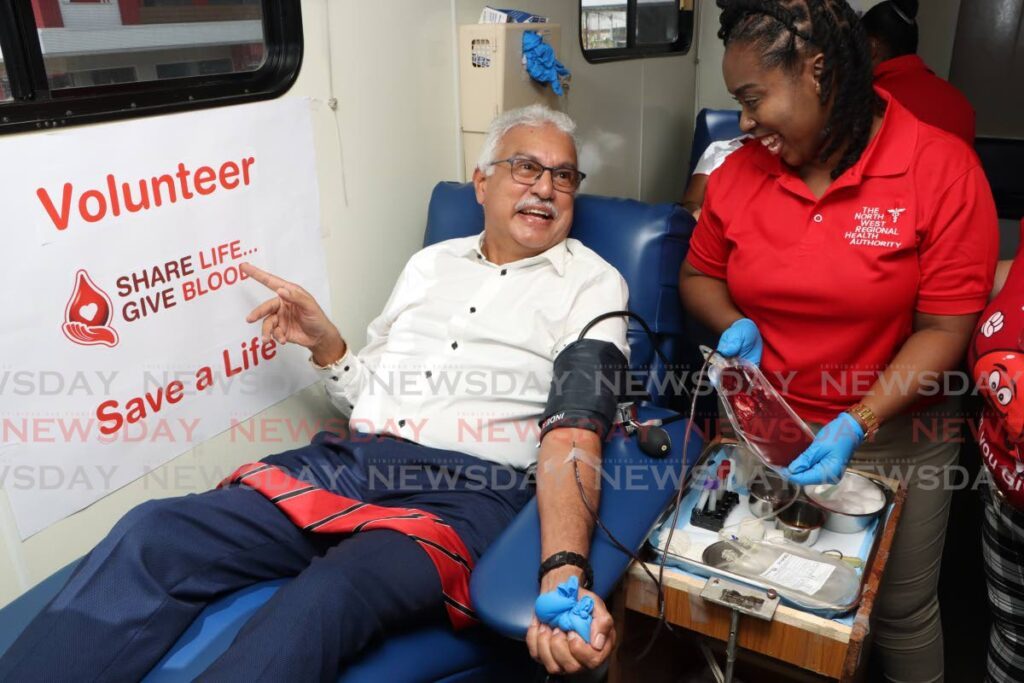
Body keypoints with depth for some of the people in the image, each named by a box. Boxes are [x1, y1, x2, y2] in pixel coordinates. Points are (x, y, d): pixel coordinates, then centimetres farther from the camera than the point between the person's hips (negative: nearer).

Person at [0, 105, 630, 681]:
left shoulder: (591, 282, 7)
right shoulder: (432, 261, 22)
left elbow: (572, 436, -8)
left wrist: (565, 570, -24)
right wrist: (325, 343, 5)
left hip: (468, 491, -5)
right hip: (350, 461, 5)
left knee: (327, 596, -35)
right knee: (152, 534, -17)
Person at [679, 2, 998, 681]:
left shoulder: (943, 169, -14)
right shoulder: (739, 173, -5)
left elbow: (945, 330, -15)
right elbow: (700, 274, 9)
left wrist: (859, 424, -26)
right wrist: (734, 326, -11)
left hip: (894, 435, -2)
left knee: (902, 607, 16)